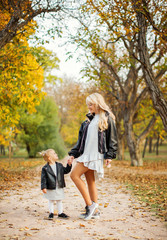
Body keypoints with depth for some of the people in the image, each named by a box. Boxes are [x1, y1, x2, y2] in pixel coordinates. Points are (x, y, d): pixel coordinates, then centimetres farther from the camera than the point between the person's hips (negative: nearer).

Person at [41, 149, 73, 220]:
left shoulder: (59, 165, 4)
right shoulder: (45, 168, -12)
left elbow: (65, 171, 12)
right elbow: (43, 178, -12)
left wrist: (69, 165, -1)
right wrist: (43, 187, -17)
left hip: (59, 188, 4)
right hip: (50, 189, -4)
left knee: (59, 201, 13)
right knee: (51, 201, 9)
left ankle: (60, 213, 25)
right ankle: (51, 213, 23)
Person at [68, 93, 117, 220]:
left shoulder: (107, 118, -2)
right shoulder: (89, 119, 19)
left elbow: (112, 138, -5)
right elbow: (81, 139, 19)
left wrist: (110, 155, -13)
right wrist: (73, 154, 13)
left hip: (96, 154, -7)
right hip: (86, 153, 7)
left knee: (75, 175, -13)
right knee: (90, 181, 7)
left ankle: (90, 204, -9)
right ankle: (94, 211, 13)